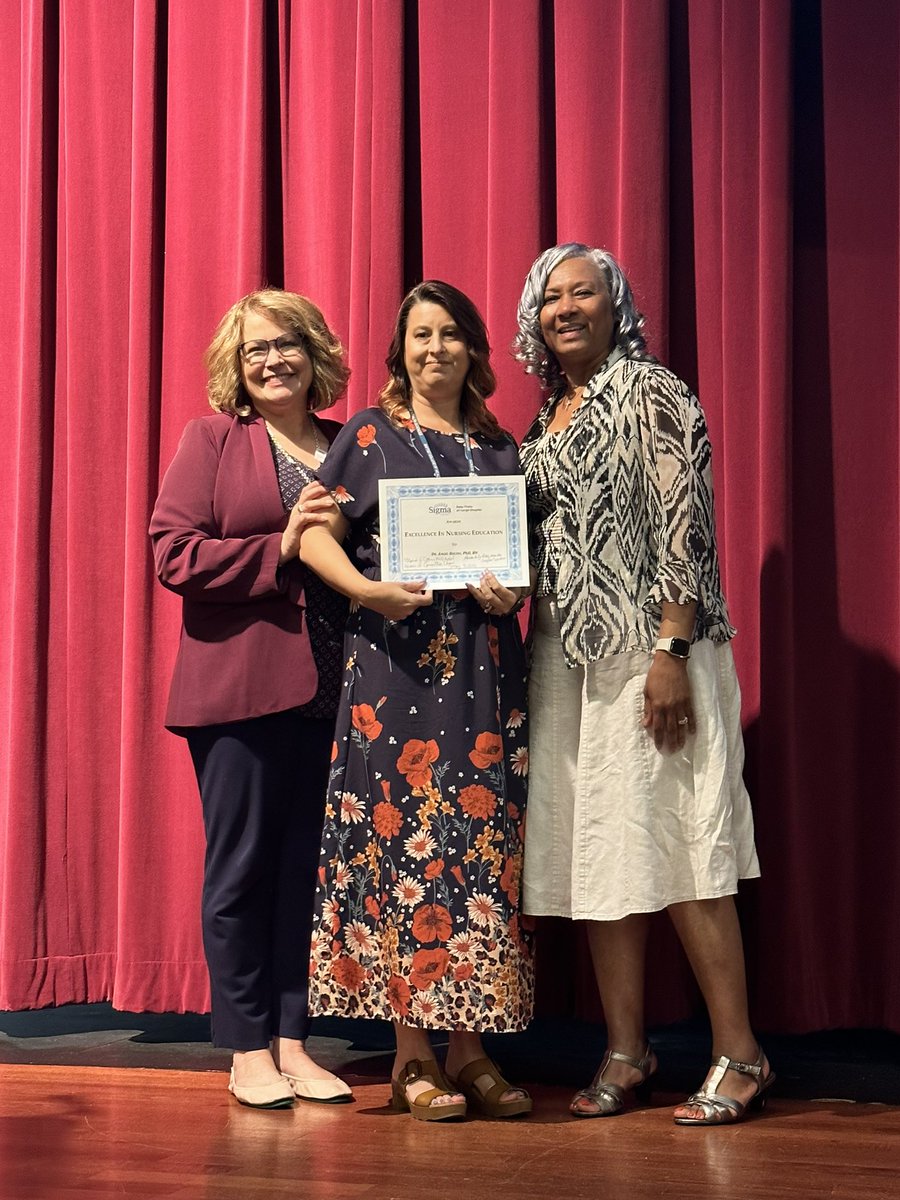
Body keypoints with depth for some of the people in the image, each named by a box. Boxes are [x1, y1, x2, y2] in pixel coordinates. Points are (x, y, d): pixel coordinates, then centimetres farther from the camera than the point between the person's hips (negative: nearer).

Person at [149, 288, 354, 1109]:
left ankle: (291, 1040, 16)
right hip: (239, 685, -3)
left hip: (327, 686, 3)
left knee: (306, 863, 5)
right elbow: (174, 552, -6)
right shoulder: (212, 439, 4)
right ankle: (248, 1051, 13)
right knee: (242, 864, 3)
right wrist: (281, 548, -14)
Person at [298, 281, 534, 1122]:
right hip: (396, 658, -3)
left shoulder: (499, 445, 16)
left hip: (484, 665, 3)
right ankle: (411, 1057, 3)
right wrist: (367, 589, -18)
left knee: (480, 842, 2)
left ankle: (469, 1047, 10)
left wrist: (512, 586, -5)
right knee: (402, 839, -4)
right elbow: (317, 536, -1)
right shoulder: (370, 435, 6)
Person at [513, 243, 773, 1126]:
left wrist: (672, 653, -19)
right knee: (595, 847, 6)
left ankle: (739, 1052, 2)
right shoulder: (547, 418, 17)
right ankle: (625, 1050, 15)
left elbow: (684, 525, -12)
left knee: (673, 838, -7)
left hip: (647, 648, -7)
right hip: (569, 656, 7)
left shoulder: (649, 392, -4)